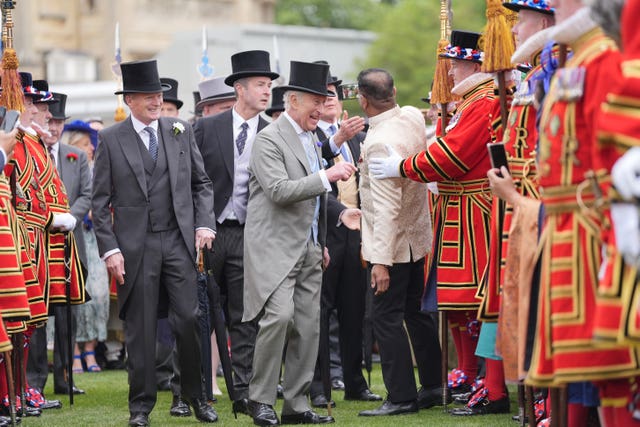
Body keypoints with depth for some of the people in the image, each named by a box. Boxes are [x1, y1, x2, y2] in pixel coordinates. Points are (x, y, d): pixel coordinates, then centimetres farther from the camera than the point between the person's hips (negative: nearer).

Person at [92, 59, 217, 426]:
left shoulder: (181, 131, 8)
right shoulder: (111, 140, 1)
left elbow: (201, 183, 14)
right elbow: (100, 202, 0)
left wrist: (204, 224, 0)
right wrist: (110, 249, -7)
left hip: (179, 241, 2)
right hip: (136, 246, -2)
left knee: (189, 319, -3)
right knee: (140, 327, 3)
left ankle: (196, 396, 13)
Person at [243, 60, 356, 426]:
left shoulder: (311, 139, 18)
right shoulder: (270, 139, -9)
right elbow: (279, 191, -22)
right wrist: (327, 176, -24)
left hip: (309, 249, 8)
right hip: (276, 247, -8)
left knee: (308, 326, 4)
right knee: (280, 315, -20)